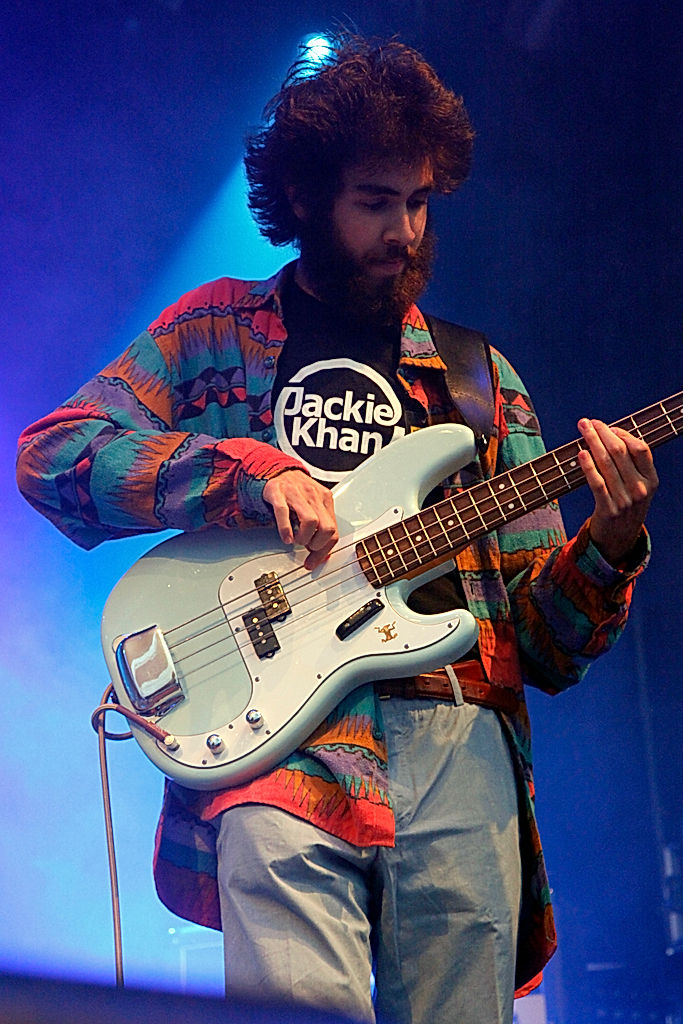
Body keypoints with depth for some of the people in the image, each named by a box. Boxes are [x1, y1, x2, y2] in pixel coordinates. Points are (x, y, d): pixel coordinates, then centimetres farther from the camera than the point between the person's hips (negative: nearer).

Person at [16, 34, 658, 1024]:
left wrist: (610, 546, -5)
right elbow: (51, 455, 3)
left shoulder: (480, 382, 21)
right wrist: (252, 469, -7)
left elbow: (545, 646, 17)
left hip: (456, 735, 3)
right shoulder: (217, 330, 17)